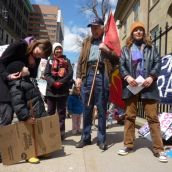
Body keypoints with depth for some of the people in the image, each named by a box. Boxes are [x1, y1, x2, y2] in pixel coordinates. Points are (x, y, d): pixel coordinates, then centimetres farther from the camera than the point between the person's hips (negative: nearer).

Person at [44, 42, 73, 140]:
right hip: (51, 90, 1)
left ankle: (61, 133, 9)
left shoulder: (66, 61, 11)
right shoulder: (50, 61, 12)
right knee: (50, 112, 5)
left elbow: (70, 74, -1)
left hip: (63, 90, -1)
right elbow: (46, 74, 2)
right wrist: (53, 83, -16)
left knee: (61, 112, 4)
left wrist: (61, 82, -15)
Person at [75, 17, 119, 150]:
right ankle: (86, 137, 17)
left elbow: (116, 59, 5)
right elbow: (81, 60, 16)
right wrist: (78, 76, 5)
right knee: (86, 109, 6)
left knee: (102, 109, 1)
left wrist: (107, 50, -11)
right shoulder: (86, 42, 21)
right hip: (88, 74, 3)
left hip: (102, 75, -3)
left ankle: (101, 139, 11)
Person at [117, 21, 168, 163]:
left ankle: (159, 149, 3)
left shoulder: (151, 48, 14)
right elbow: (121, 65, 5)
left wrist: (151, 77, -12)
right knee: (130, 116, 6)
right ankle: (128, 145, 16)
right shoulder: (126, 49, 15)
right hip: (131, 86, 1)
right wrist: (127, 77, -13)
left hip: (148, 86, -1)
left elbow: (158, 63, 4)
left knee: (153, 117, -2)